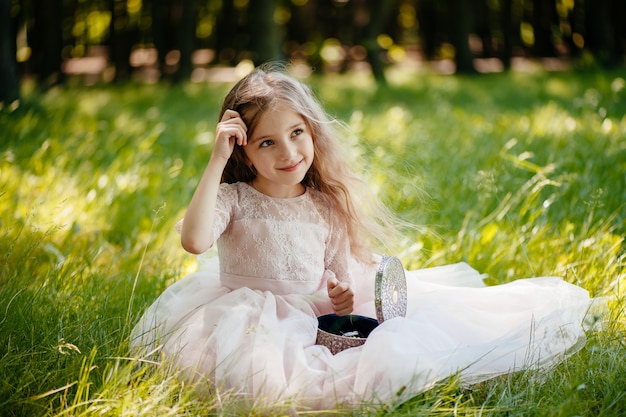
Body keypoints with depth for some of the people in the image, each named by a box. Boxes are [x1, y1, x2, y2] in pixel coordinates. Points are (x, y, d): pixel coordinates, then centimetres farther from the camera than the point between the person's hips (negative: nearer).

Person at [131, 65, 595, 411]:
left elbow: (340, 275, 13)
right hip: (252, 322, -3)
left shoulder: (327, 206, 4)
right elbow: (194, 240, -29)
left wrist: (342, 299, -12)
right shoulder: (234, 200, -8)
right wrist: (216, 162, -27)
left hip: (314, 316, 3)